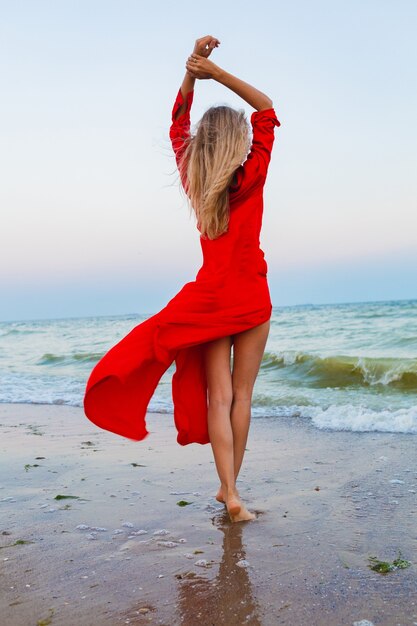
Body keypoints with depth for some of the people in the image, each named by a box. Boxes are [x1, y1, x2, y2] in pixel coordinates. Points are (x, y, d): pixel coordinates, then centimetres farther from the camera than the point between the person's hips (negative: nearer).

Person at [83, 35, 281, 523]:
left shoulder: (193, 180, 0)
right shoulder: (250, 179, -9)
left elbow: (178, 124, 14)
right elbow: (267, 109, 0)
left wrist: (192, 71, 4)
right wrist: (216, 72, -3)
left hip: (208, 299, 2)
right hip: (252, 299, -2)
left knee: (218, 396, 2)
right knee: (241, 394, 7)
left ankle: (231, 493, -5)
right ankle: (229, 488, 13)